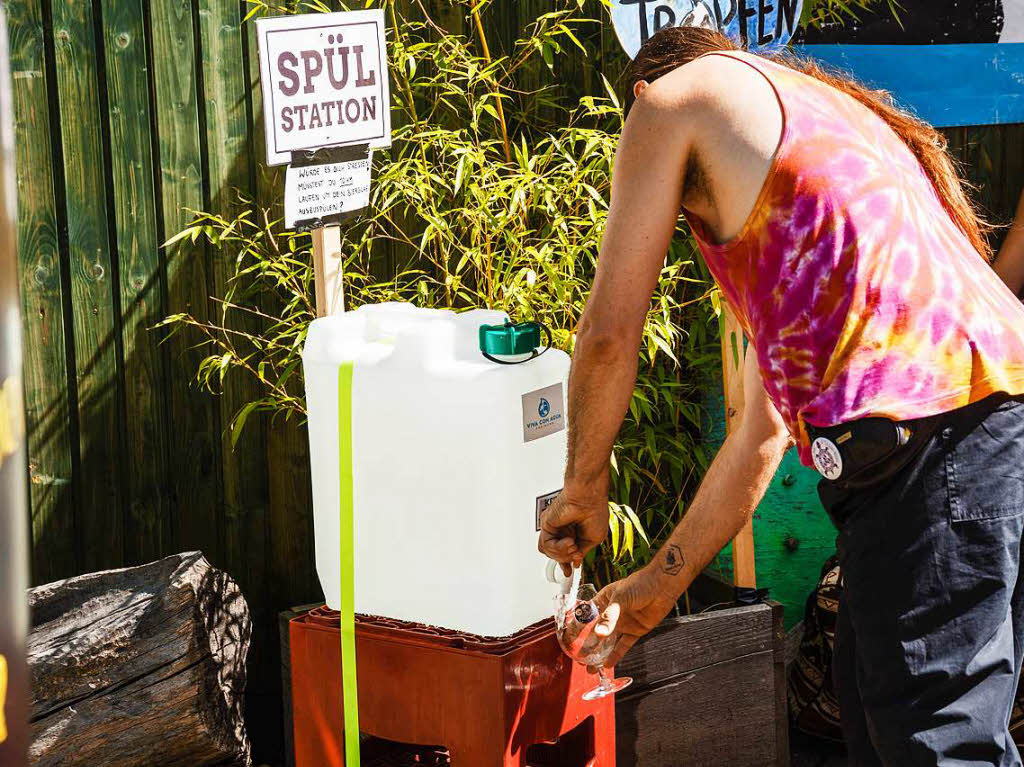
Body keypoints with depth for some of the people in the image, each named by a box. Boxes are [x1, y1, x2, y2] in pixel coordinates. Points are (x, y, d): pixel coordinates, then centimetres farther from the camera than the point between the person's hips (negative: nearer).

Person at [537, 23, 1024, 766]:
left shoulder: (675, 95, 12)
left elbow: (610, 332, 10)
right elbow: (764, 429, 36)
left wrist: (583, 488, 26)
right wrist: (661, 583, 40)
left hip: (930, 420, -9)